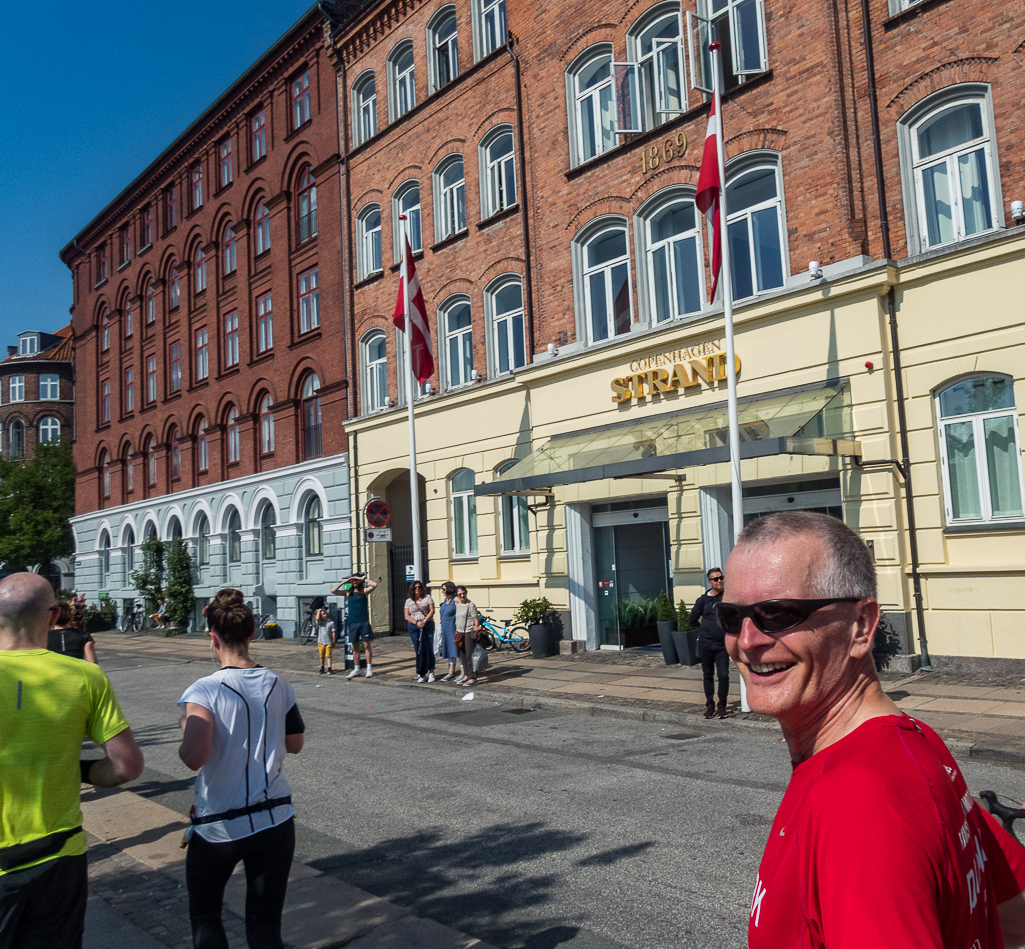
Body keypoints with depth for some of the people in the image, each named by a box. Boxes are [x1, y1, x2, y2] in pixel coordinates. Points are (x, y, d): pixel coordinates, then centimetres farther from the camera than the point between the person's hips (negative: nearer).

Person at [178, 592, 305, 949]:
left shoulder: (204, 691, -17)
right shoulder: (278, 684, -3)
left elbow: (194, 757, -28)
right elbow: (295, 744, 8)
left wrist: (185, 732, -8)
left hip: (218, 828, -3)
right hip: (275, 822, 3)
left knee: (204, 915, 21)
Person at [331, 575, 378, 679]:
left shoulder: (365, 591, 4)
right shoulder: (348, 592, 12)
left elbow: (374, 585, -14)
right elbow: (333, 591, 6)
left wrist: (362, 579, -9)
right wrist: (344, 582, 1)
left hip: (364, 622, -3)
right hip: (352, 622, 3)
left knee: (366, 644, -6)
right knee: (355, 646, 7)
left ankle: (369, 668, -4)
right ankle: (356, 669, 13)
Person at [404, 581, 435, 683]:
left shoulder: (427, 597, 7)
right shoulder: (409, 601, 11)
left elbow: (432, 611, -1)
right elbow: (407, 616, 4)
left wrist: (424, 621, -13)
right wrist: (416, 622, -11)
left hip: (428, 626, -1)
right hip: (414, 627, 1)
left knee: (429, 649, -5)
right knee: (419, 650, -1)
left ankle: (431, 672, 4)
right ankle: (421, 674, 6)